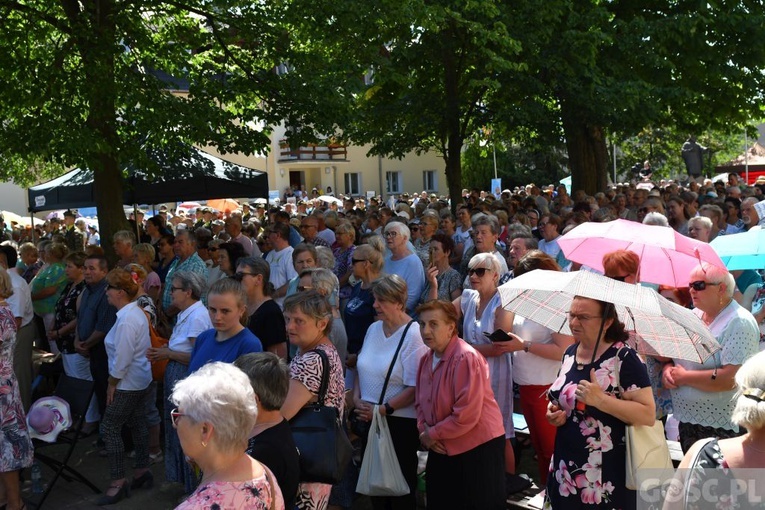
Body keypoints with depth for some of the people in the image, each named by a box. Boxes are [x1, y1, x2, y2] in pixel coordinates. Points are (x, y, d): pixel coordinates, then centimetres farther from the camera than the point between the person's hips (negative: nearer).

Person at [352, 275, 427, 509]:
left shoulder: (413, 334, -14)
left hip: (399, 422, -6)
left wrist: (383, 409, -20)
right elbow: (361, 369, 16)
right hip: (369, 420, 6)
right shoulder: (374, 328, 8)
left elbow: (415, 387, -18)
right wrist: (357, 400, 0)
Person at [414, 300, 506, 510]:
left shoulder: (466, 358, -22)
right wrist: (424, 432, -6)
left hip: (478, 448, -8)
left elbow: (466, 415, -27)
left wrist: (432, 434, -16)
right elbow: (420, 403, 12)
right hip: (441, 449, 8)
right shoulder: (427, 359, 5)